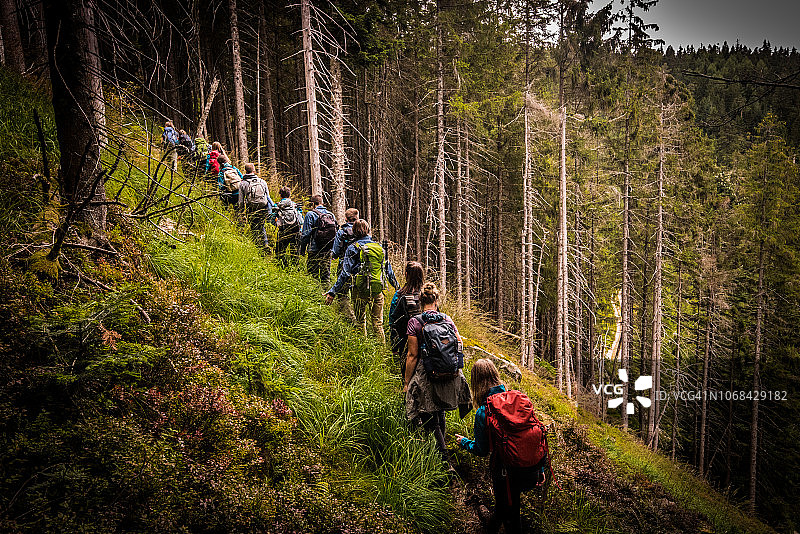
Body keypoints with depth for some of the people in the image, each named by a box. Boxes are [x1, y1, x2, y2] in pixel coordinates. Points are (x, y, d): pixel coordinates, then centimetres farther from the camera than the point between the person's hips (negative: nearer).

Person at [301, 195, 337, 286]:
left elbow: (306, 234, -7)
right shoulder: (331, 215, 9)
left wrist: (302, 249, -1)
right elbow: (335, 233, 13)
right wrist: (333, 248, 20)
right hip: (328, 250, 5)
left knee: (313, 273, 0)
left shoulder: (311, 214, -7)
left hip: (315, 249, -5)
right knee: (326, 273, 11)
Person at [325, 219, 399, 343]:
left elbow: (346, 273, -12)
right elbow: (389, 271, 13)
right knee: (378, 322, 12)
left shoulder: (353, 249, -7)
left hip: (361, 290, -3)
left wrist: (332, 292, -9)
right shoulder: (380, 248, 7)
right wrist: (398, 287, 26)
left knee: (360, 322, 10)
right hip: (378, 291, 3)